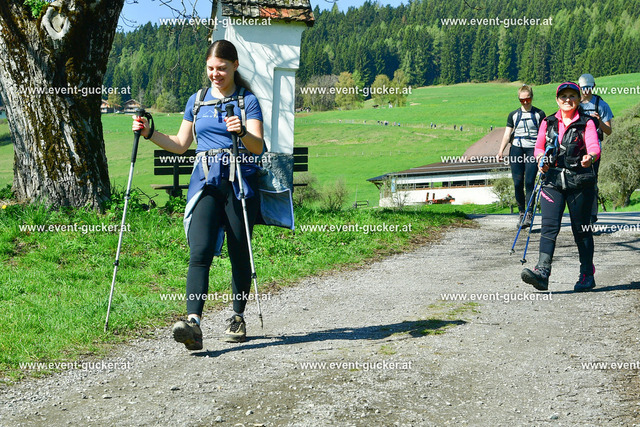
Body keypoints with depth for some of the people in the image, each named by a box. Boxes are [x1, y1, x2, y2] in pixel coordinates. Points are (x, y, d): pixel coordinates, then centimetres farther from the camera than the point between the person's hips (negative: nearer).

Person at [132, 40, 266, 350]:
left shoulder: (247, 100, 4)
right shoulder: (197, 101, 16)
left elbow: (258, 147, -7)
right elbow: (181, 144, 22)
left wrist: (242, 132, -27)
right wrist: (149, 133, 9)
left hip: (239, 183, -2)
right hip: (206, 184, 2)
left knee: (239, 254, 5)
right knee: (200, 251, -15)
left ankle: (238, 319, 23)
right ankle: (193, 322, -27)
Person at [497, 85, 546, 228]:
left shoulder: (539, 114, 7)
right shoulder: (513, 115, 12)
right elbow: (507, 134, 9)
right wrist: (501, 151, -5)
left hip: (532, 150, -2)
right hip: (516, 150, 2)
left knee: (529, 182, -12)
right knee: (518, 183, -1)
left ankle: (529, 215, -13)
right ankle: (521, 213, 10)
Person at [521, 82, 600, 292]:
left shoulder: (586, 123, 2)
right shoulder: (548, 123, 12)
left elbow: (594, 147, -12)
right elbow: (538, 147, 16)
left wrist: (590, 157, -35)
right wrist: (541, 159, -7)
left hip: (580, 180, -2)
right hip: (553, 180, 2)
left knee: (581, 229, 5)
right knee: (549, 226, -11)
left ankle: (587, 275, 17)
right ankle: (542, 273, -21)